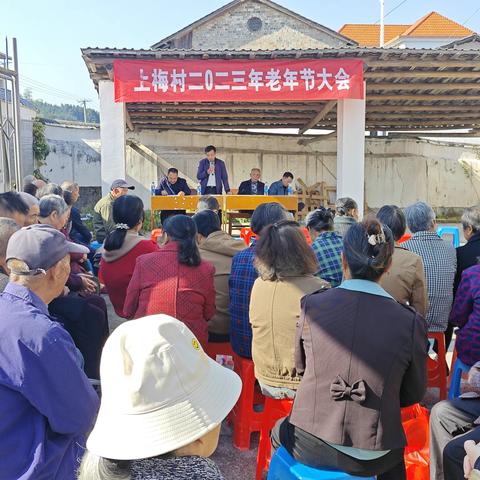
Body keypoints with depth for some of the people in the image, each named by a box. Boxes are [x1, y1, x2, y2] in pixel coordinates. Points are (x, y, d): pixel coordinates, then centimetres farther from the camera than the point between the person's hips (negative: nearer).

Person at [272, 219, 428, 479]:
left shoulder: (311, 304, -13)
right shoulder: (411, 322, -14)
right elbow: (413, 394, 1)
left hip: (311, 446, 0)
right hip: (373, 459, 1)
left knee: (279, 430, 34)